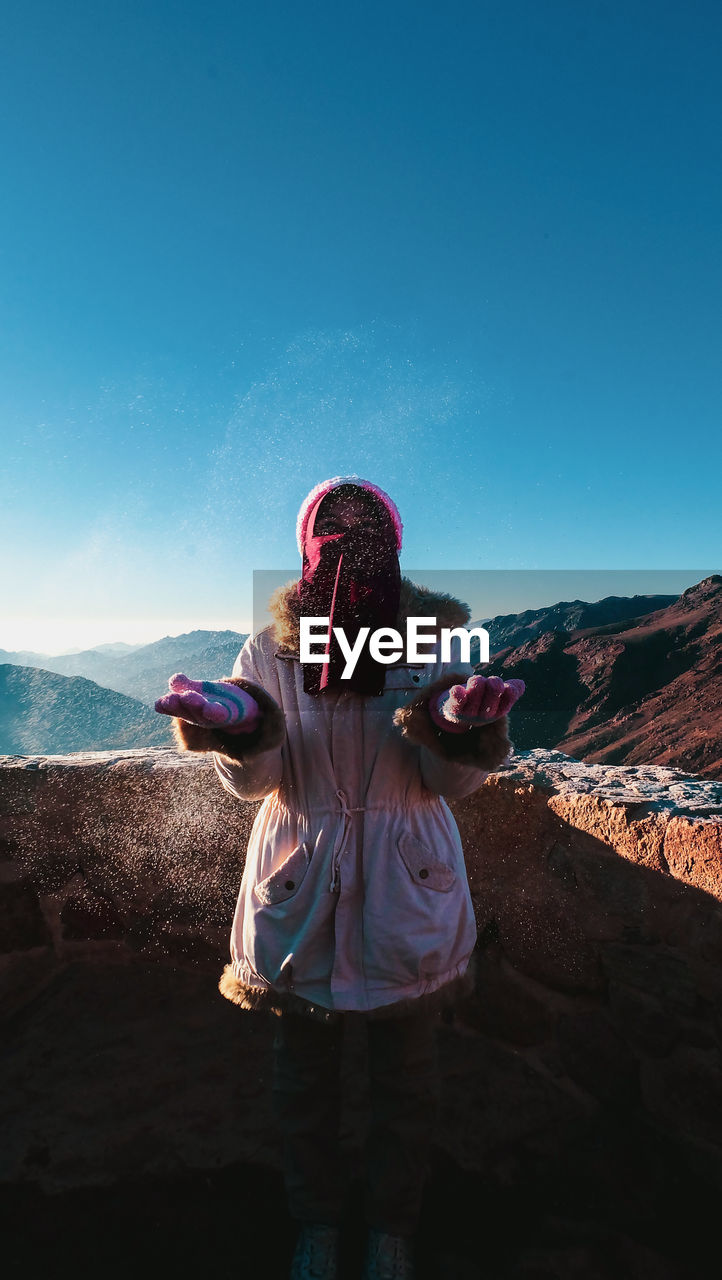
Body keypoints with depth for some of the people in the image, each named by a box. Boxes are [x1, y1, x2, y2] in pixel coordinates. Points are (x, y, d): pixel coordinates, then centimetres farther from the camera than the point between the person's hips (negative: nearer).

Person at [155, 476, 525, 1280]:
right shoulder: (273, 647, -5)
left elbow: (453, 780, -8)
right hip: (300, 893, 1)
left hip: (406, 895, 0)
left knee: (405, 1075, 19)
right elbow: (252, 779, -8)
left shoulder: (435, 640, -6)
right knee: (303, 1069, 20)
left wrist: (461, 727, -31)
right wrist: (237, 723, -30)